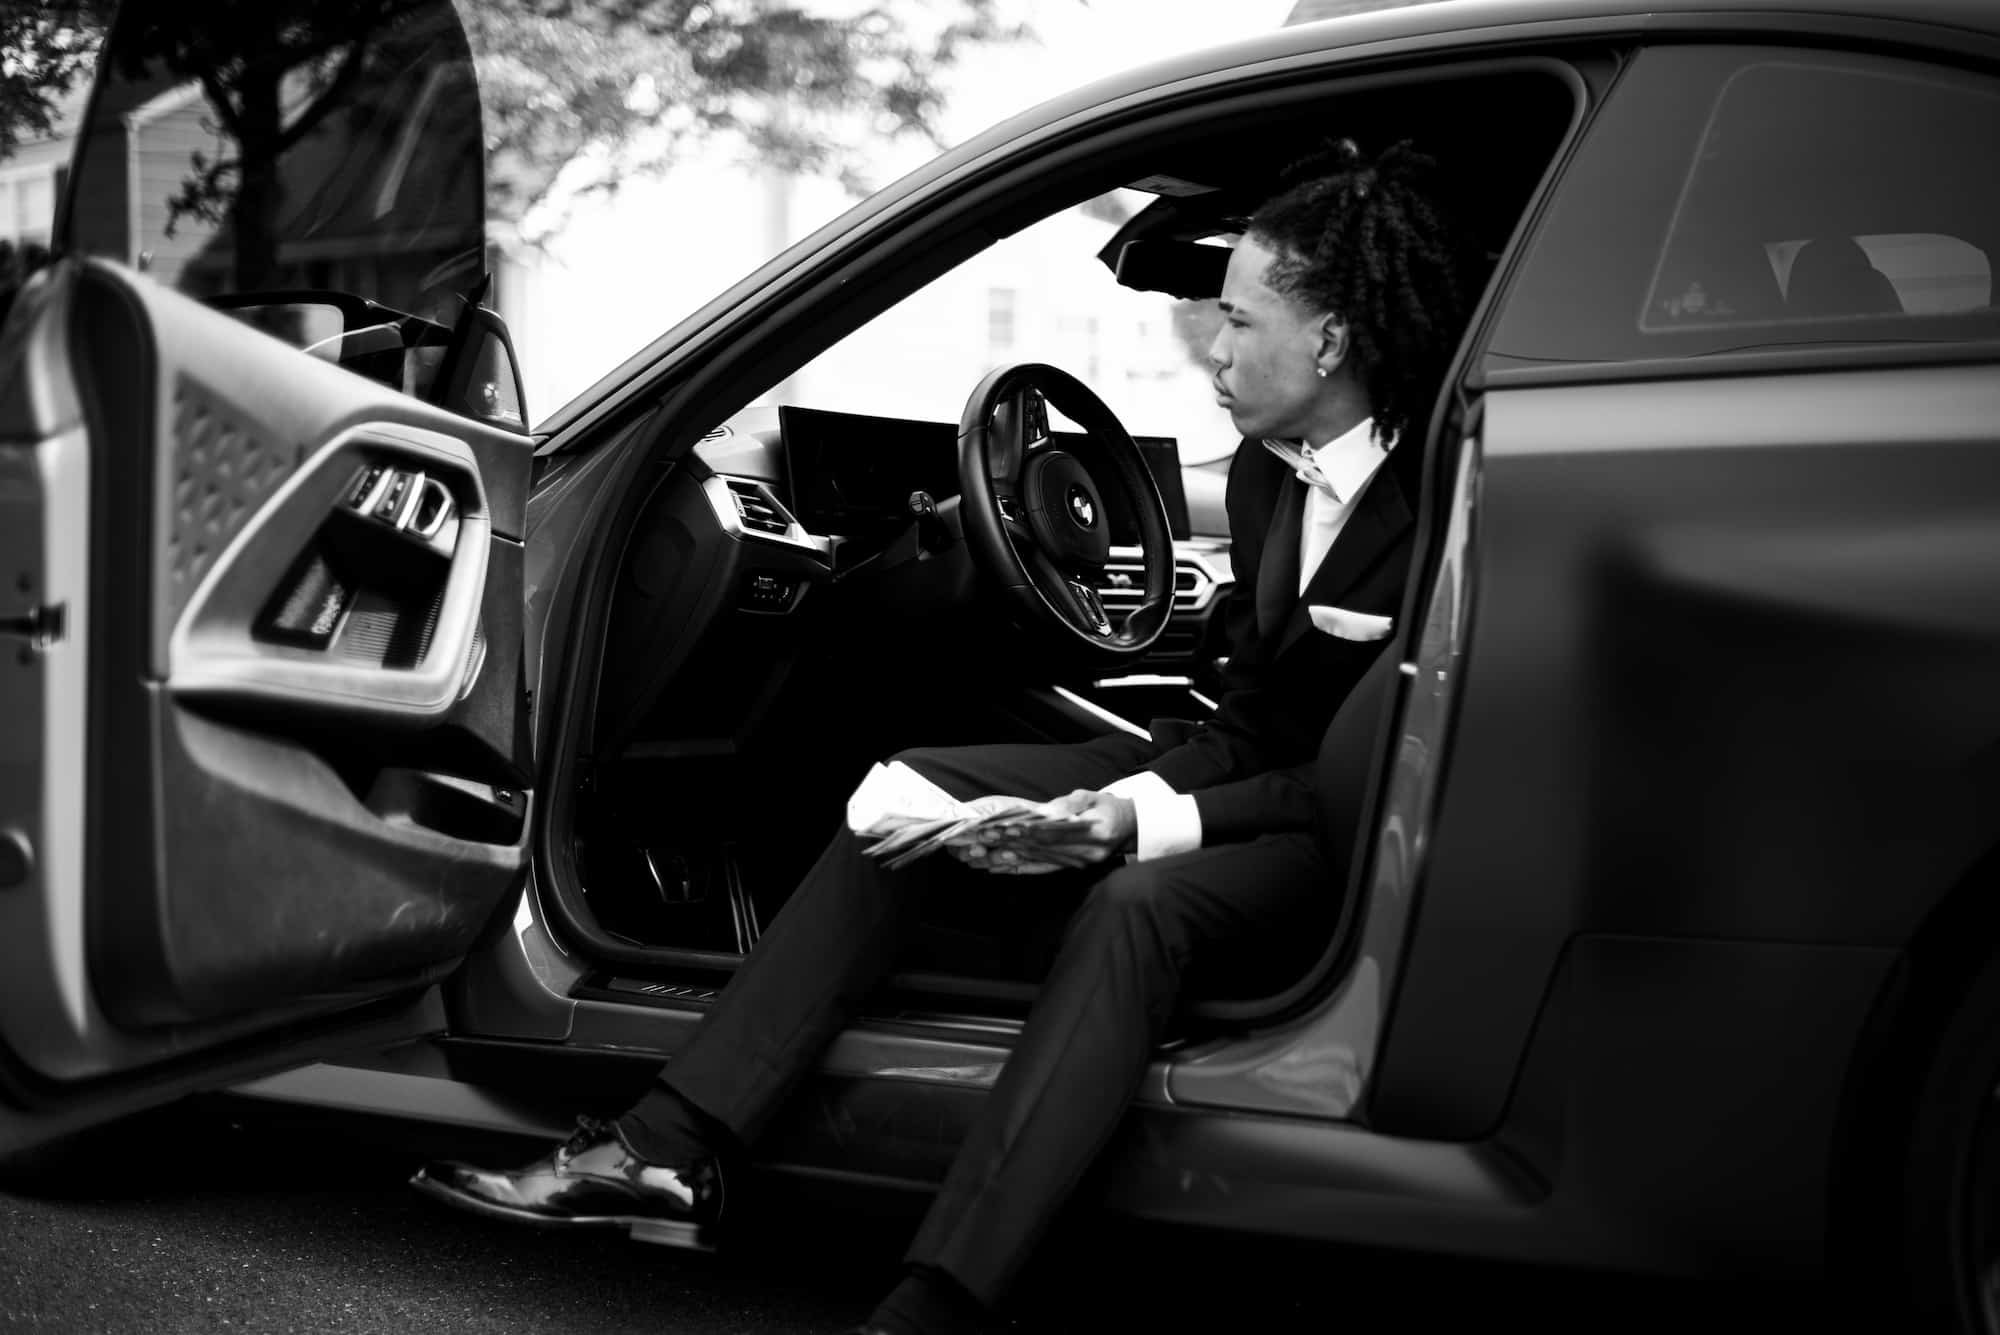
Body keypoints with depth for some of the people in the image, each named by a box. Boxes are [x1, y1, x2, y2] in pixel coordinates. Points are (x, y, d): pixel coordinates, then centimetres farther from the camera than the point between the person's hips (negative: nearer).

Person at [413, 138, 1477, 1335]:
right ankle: (672, 1156, -13)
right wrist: (1142, 794, -11)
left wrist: (1165, 819, -29)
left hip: (1357, 843, -8)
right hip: (1242, 783, 8)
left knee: (1136, 906, -39)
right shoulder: (1267, 469, 4)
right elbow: (1251, 713, 8)